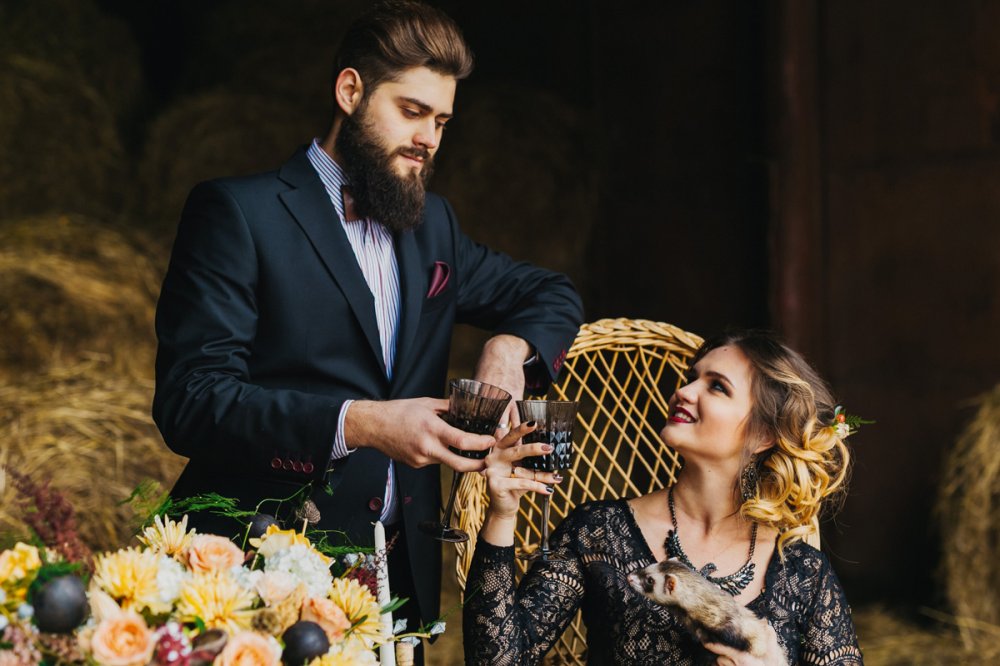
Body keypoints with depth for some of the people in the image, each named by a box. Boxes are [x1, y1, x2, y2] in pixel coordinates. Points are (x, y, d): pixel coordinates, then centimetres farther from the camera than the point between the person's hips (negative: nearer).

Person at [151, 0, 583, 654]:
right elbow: (191, 401, -14)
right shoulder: (238, 213, -5)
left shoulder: (431, 222, 16)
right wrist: (357, 424, -26)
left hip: (402, 574, 6)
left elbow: (551, 293, 27)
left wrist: (510, 344, 2)